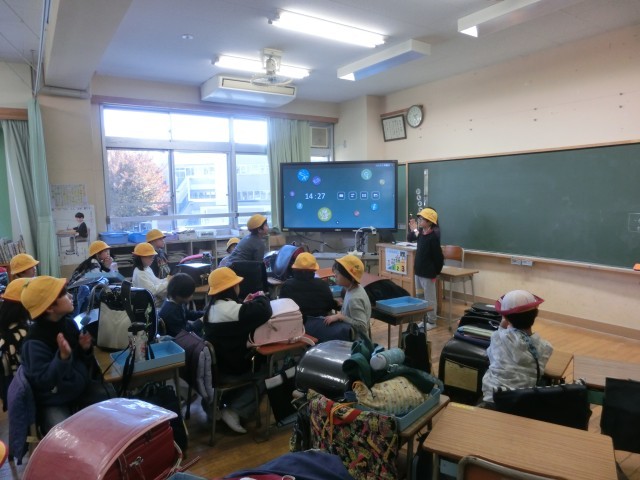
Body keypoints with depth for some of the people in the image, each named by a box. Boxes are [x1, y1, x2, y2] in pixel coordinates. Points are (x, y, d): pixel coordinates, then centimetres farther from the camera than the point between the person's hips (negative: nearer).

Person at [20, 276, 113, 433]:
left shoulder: (69, 322, -5)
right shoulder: (35, 341, -24)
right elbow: (42, 381, -28)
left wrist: (85, 348, -13)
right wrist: (62, 356, -41)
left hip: (81, 389, 6)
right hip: (53, 404, -6)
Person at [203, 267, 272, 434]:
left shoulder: (212, 307, 3)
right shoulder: (229, 308, -28)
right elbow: (264, 312, -35)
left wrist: (245, 305, 6)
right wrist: (260, 298, -15)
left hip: (216, 364, 9)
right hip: (231, 369, -9)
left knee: (256, 364, 27)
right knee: (265, 372, 13)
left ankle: (221, 402, 24)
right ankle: (234, 410, 5)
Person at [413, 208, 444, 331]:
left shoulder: (434, 237, -18)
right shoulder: (421, 233, 4)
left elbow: (438, 257, -15)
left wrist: (436, 273, -9)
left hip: (428, 273, -8)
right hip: (419, 272, 9)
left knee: (430, 298, 5)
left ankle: (431, 322, 18)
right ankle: (423, 319, 31)